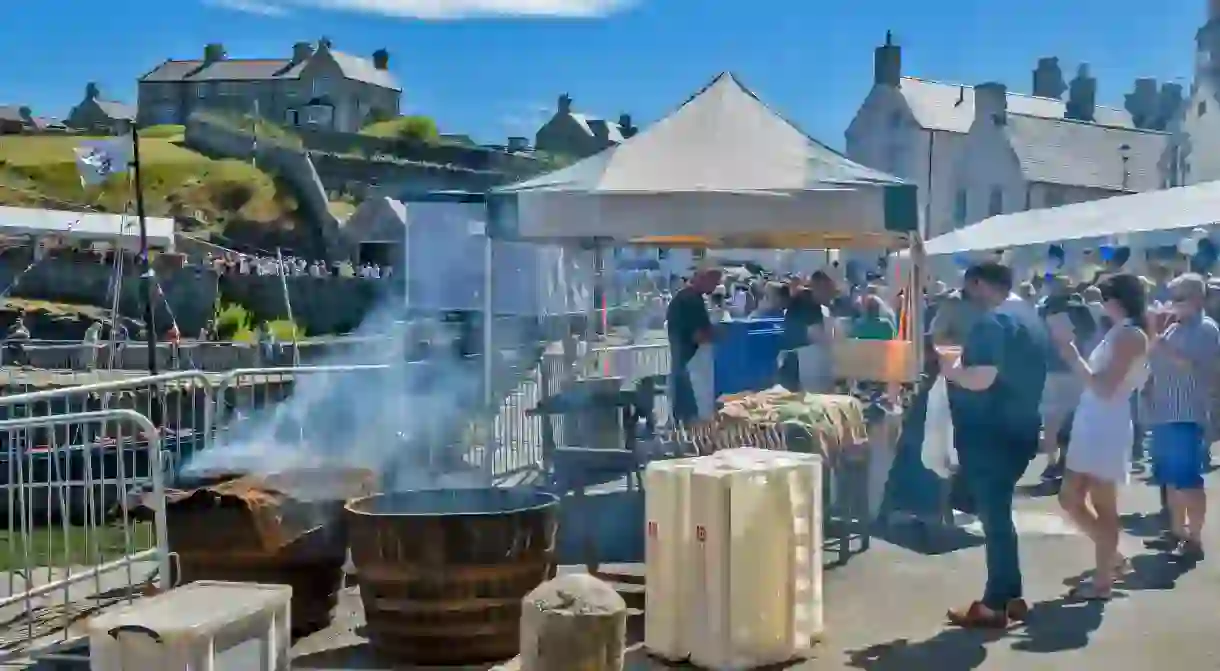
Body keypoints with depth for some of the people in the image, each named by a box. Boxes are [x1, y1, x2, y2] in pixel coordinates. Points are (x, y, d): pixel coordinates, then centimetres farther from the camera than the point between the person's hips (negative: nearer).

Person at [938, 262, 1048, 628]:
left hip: (989, 433, -9)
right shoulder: (1030, 325, 16)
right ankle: (1010, 596, 20)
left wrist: (950, 369, -8)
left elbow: (982, 379, -26)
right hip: (1019, 430, 9)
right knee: (998, 512, 16)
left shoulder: (990, 322, -15)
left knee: (993, 514, -4)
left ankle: (996, 604, 1)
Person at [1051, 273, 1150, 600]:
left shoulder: (1131, 335, -14)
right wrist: (1069, 350, 8)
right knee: (1070, 499, 14)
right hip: (1091, 425, 10)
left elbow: (1104, 387, -20)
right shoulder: (1118, 333, 15)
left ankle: (1102, 581, 9)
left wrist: (1071, 351, -17)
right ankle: (1112, 558, 27)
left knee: (1102, 505, 0)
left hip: (1106, 428, -10)